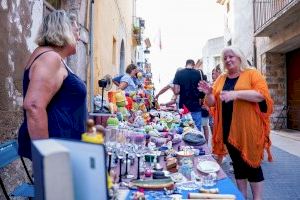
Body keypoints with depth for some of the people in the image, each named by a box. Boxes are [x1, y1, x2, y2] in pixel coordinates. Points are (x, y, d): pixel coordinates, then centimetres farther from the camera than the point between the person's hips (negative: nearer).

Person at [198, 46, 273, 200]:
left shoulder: (252, 74, -2)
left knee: (252, 163, 3)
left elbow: (262, 94, -16)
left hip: (248, 129, -4)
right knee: (237, 163, 14)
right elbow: (212, 103, 11)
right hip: (228, 129, 5)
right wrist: (209, 93, -10)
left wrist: (236, 93, -26)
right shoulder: (221, 79, 11)